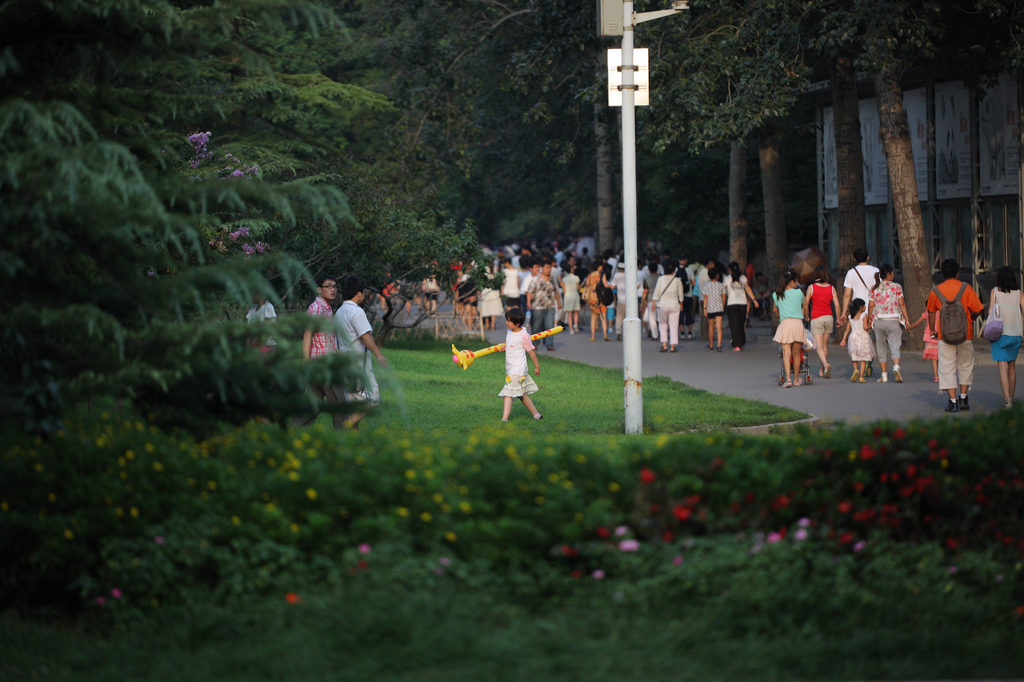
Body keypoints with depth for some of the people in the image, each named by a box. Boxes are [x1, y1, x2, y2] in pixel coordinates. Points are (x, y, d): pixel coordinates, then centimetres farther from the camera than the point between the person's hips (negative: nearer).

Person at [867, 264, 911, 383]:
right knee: (895, 347, 0)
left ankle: (884, 375, 13)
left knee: (881, 348, 12)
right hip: (893, 320, -2)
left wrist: (870, 320, 12)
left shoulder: (874, 288, 4)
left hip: (878, 320, 2)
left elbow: (871, 305, 2)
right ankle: (896, 366, -28)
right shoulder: (896, 287, -1)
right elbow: (902, 304, -5)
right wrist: (907, 319, -2)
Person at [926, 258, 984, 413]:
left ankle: (953, 401, -2)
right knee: (965, 366, 16)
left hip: (945, 336, 0)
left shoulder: (936, 291, 0)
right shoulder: (966, 288, -5)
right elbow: (977, 310, -7)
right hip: (966, 335, 0)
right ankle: (963, 398, 18)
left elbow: (931, 313, 10)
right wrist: (972, 318, 16)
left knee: (947, 368, 4)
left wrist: (933, 330, 23)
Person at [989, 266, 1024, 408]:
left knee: (1003, 367, -8)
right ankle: (1011, 398, 25)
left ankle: (1007, 399, -22)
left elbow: (990, 312, -7)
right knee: (1012, 366, 18)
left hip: (1000, 332, -3)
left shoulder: (995, 291, -3)